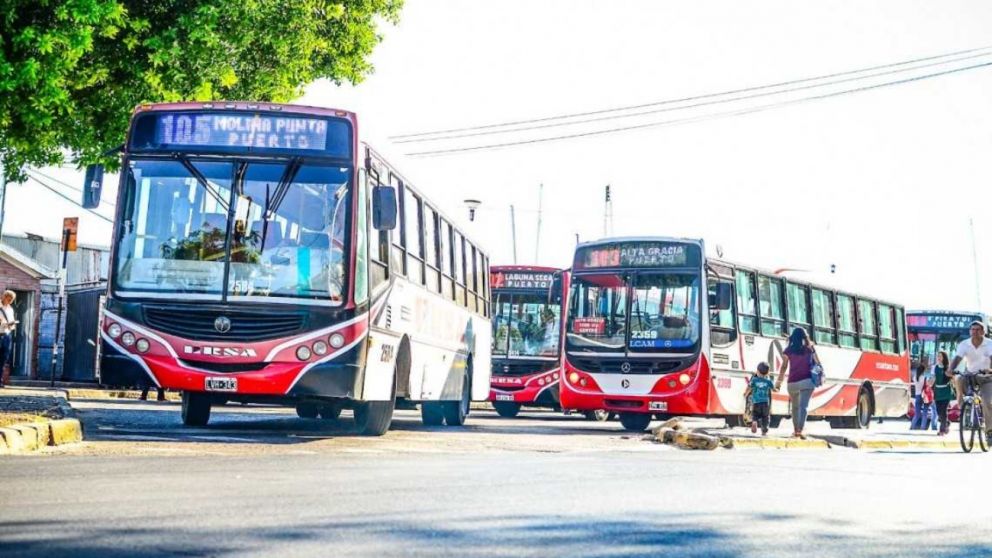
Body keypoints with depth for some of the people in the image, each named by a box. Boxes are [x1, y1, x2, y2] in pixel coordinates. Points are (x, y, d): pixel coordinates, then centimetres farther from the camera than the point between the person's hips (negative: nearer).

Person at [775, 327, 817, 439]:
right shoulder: (810, 349, 4)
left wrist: (779, 381, 9)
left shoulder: (788, 350, 3)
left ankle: (796, 430, 27)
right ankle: (800, 430, -28)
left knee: (795, 406, 20)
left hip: (792, 382, 2)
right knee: (804, 406, -11)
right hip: (806, 381, -2)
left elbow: (784, 367, 2)